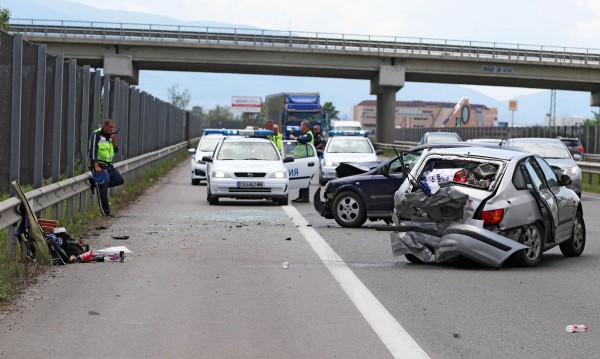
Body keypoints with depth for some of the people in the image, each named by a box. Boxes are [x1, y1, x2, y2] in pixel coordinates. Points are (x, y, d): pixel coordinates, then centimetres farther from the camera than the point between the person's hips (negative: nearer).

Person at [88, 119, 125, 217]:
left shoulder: (110, 135, 11)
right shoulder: (96, 135, -10)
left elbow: (116, 150, 10)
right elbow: (92, 151, -16)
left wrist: (114, 141, -9)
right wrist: (96, 166, -22)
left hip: (108, 165, 8)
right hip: (99, 165, -8)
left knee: (120, 180, 2)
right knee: (103, 191, -7)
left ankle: (96, 183, 7)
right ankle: (105, 211, 2)